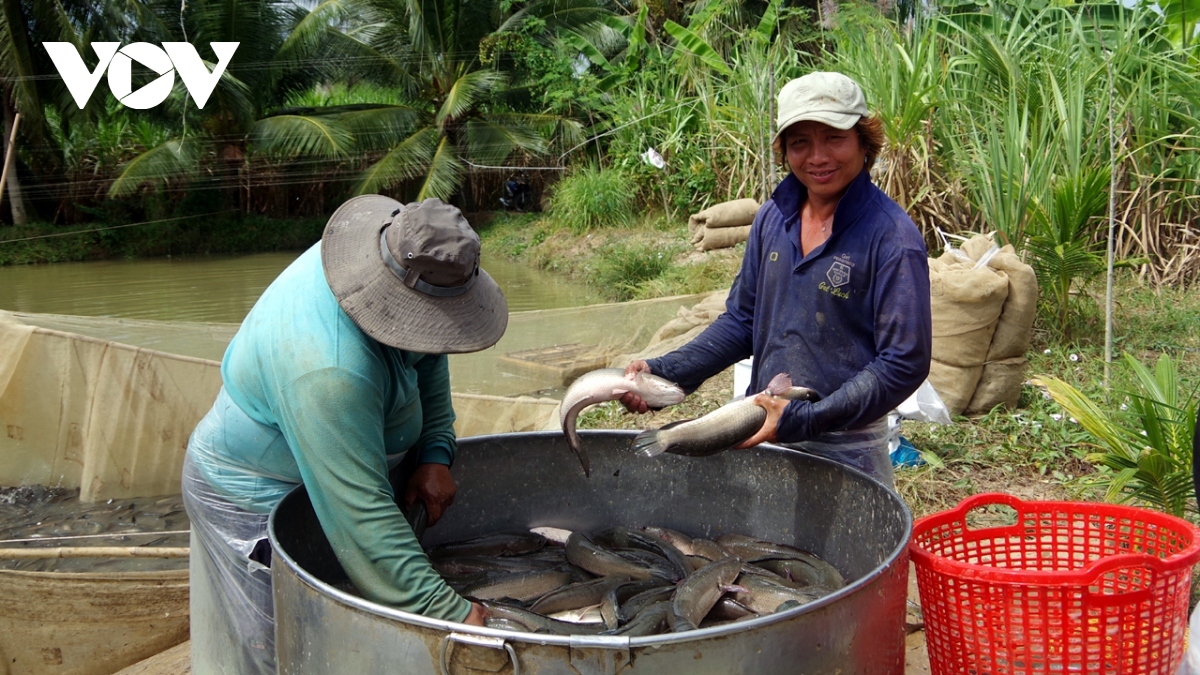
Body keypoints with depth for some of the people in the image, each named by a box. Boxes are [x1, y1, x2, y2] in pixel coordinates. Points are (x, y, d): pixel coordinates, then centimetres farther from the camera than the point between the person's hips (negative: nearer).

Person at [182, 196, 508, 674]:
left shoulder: (399, 256, -16)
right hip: (255, 499, -9)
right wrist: (450, 613, -37)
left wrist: (435, 452, -7)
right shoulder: (328, 368, -41)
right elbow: (362, 517, -39)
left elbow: (427, 359, 3)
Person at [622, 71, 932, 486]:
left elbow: (903, 365, -16)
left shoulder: (891, 237, -15)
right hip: (763, 438, 5)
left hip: (846, 452, -5)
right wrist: (664, 372, -2)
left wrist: (805, 419, -24)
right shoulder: (773, 218, 2)